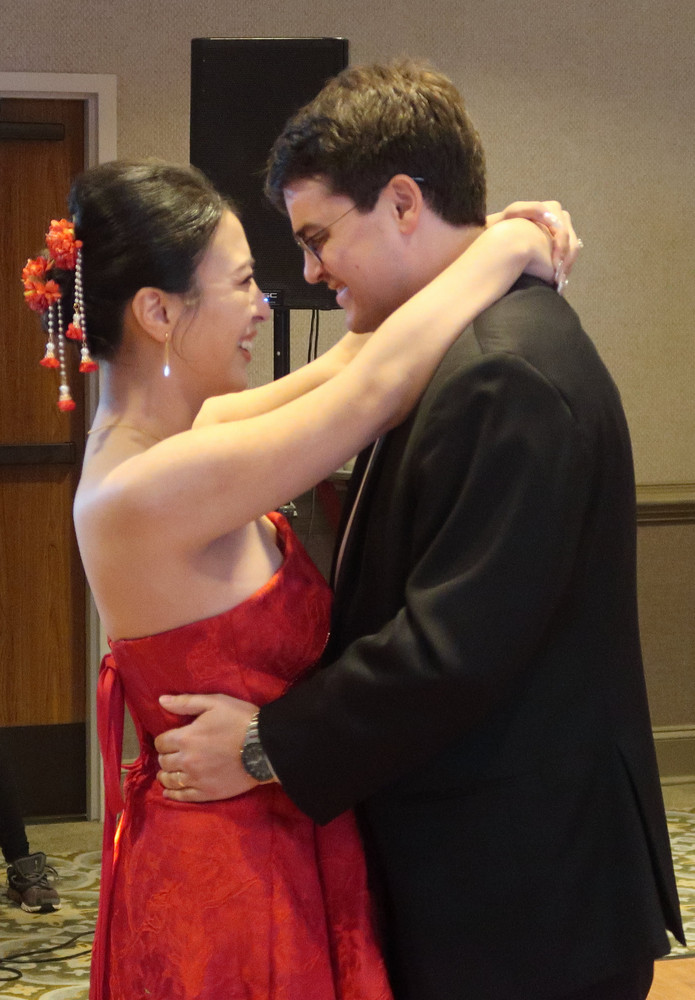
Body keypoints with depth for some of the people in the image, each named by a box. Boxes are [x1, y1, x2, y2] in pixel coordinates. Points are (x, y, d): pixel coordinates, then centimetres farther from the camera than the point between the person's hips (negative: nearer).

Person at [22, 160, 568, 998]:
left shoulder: (157, 436, 1)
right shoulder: (150, 488, -27)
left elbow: (348, 361, 7)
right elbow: (376, 383, -24)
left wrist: (481, 248, -4)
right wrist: (502, 251, -11)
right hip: (235, 873, -9)